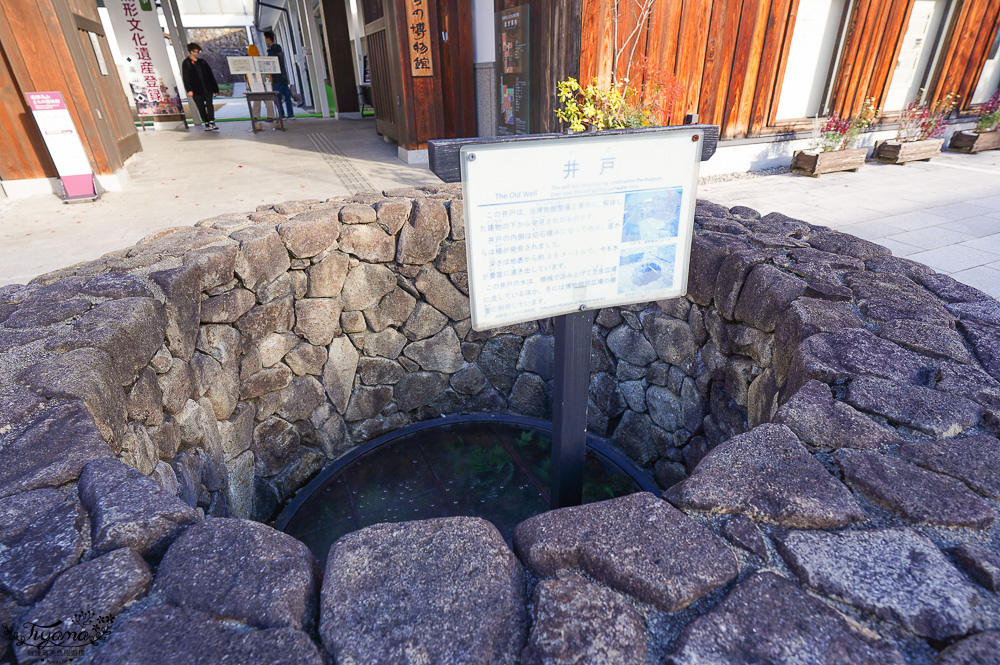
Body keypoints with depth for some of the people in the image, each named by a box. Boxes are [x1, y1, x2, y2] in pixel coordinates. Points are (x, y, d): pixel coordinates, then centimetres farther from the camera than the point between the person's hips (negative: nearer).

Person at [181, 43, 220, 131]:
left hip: (207, 88, 2)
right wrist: (189, 90, -14)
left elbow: (210, 75, 15)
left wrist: (215, 88, 9)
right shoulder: (186, 63, 2)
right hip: (196, 90, -2)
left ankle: (212, 123, -15)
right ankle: (207, 124, 8)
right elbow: (185, 77, -4)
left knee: (209, 104, -12)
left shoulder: (202, 62, 13)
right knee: (201, 107, 3)